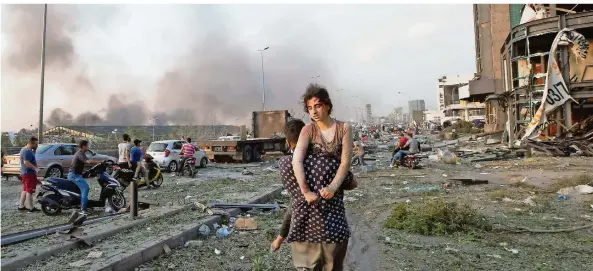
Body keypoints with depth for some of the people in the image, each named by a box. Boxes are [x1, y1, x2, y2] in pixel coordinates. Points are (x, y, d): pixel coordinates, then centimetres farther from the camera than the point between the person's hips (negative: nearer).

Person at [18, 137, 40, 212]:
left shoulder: (24, 149, 16)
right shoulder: (28, 151, -19)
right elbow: (26, 162, -28)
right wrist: (35, 168, -27)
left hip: (24, 173, 11)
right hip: (29, 173, -11)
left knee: (25, 190, 17)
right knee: (30, 190, -6)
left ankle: (21, 206, 23)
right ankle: (31, 207, -2)